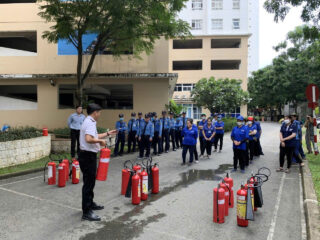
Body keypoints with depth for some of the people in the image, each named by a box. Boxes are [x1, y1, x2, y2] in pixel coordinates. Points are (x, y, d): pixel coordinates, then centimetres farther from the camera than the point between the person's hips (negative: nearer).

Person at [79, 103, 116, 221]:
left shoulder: (89, 122, 14)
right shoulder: (90, 123, -18)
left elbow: (94, 136, 26)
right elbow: (88, 139, -33)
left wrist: (108, 133, 28)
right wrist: (101, 141, -18)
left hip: (88, 155, 11)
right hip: (88, 156, -11)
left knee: (90, 182, 22)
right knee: (88, 183, -5)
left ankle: (90, 204, 37)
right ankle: (86, 212, 1)